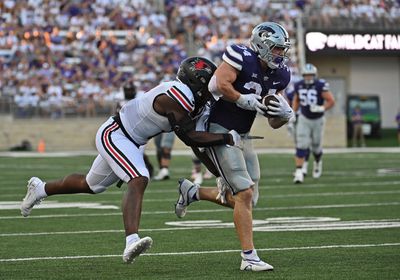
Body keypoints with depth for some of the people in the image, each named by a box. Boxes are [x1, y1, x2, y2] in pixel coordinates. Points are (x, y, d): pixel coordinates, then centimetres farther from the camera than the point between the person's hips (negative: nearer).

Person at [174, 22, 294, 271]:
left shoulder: (278, 75, 6)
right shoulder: (242, 58, -15)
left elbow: (274, 123, 11)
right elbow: (221, 85, -29)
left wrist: (285, 114, -10)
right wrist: (248, 102, -21)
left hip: (242, 136, 8)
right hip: (220, 132, -8)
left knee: (247, 200, 9)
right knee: (245, 193, -15)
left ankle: (192, 192, 29)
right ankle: (249, 257, -12)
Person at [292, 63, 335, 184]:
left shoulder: (321, 85, -18)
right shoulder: (299, 86, -5)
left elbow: (331, 101, -16)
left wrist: (322, 108, -31)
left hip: (318, 119, -2)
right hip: (304, 119, 2)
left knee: (316, 146, 11)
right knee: (301, 145, -12)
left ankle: (318, 162, 44)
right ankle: (299, 172, -14)